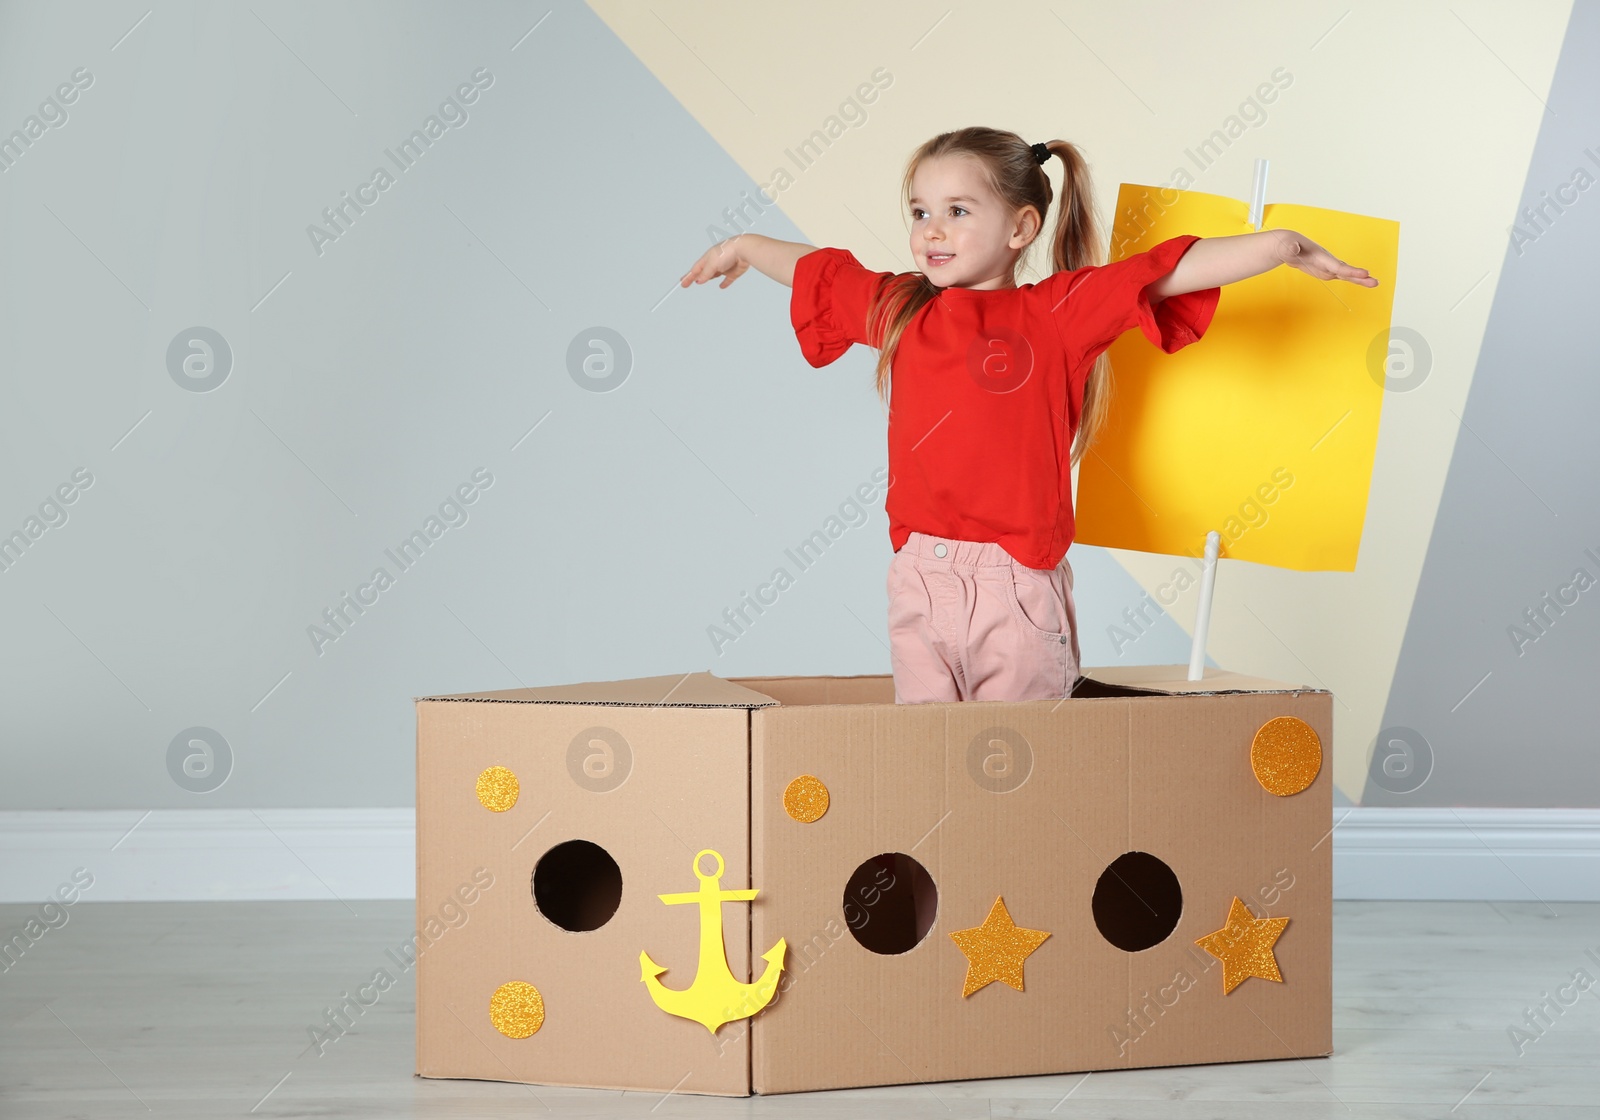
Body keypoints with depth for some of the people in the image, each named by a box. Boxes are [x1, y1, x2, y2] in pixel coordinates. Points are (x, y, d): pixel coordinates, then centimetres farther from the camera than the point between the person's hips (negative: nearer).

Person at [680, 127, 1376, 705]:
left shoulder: (1058, 311, -1)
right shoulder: (896, 309, 11)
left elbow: (1170, 272, -7)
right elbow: (818, 271, 29)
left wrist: (1281, 245, -13)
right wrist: (744, 248, 43)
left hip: (1018, 584, -4)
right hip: (919, 578, 4)